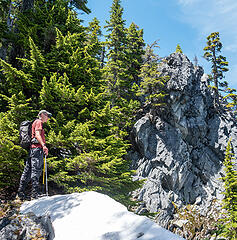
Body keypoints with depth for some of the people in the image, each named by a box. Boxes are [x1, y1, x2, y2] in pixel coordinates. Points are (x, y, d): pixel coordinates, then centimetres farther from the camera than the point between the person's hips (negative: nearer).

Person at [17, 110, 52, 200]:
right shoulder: (38, 122, 0)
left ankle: (21, 192, 11)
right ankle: (35, 193, -15)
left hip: (32, 149, 10)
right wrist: (43, 145, -25)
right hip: (37, 148, -10)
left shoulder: (37, 123, 29)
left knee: (27, 171, 8)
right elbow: (37, 134, -14)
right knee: (36, 170, -13)